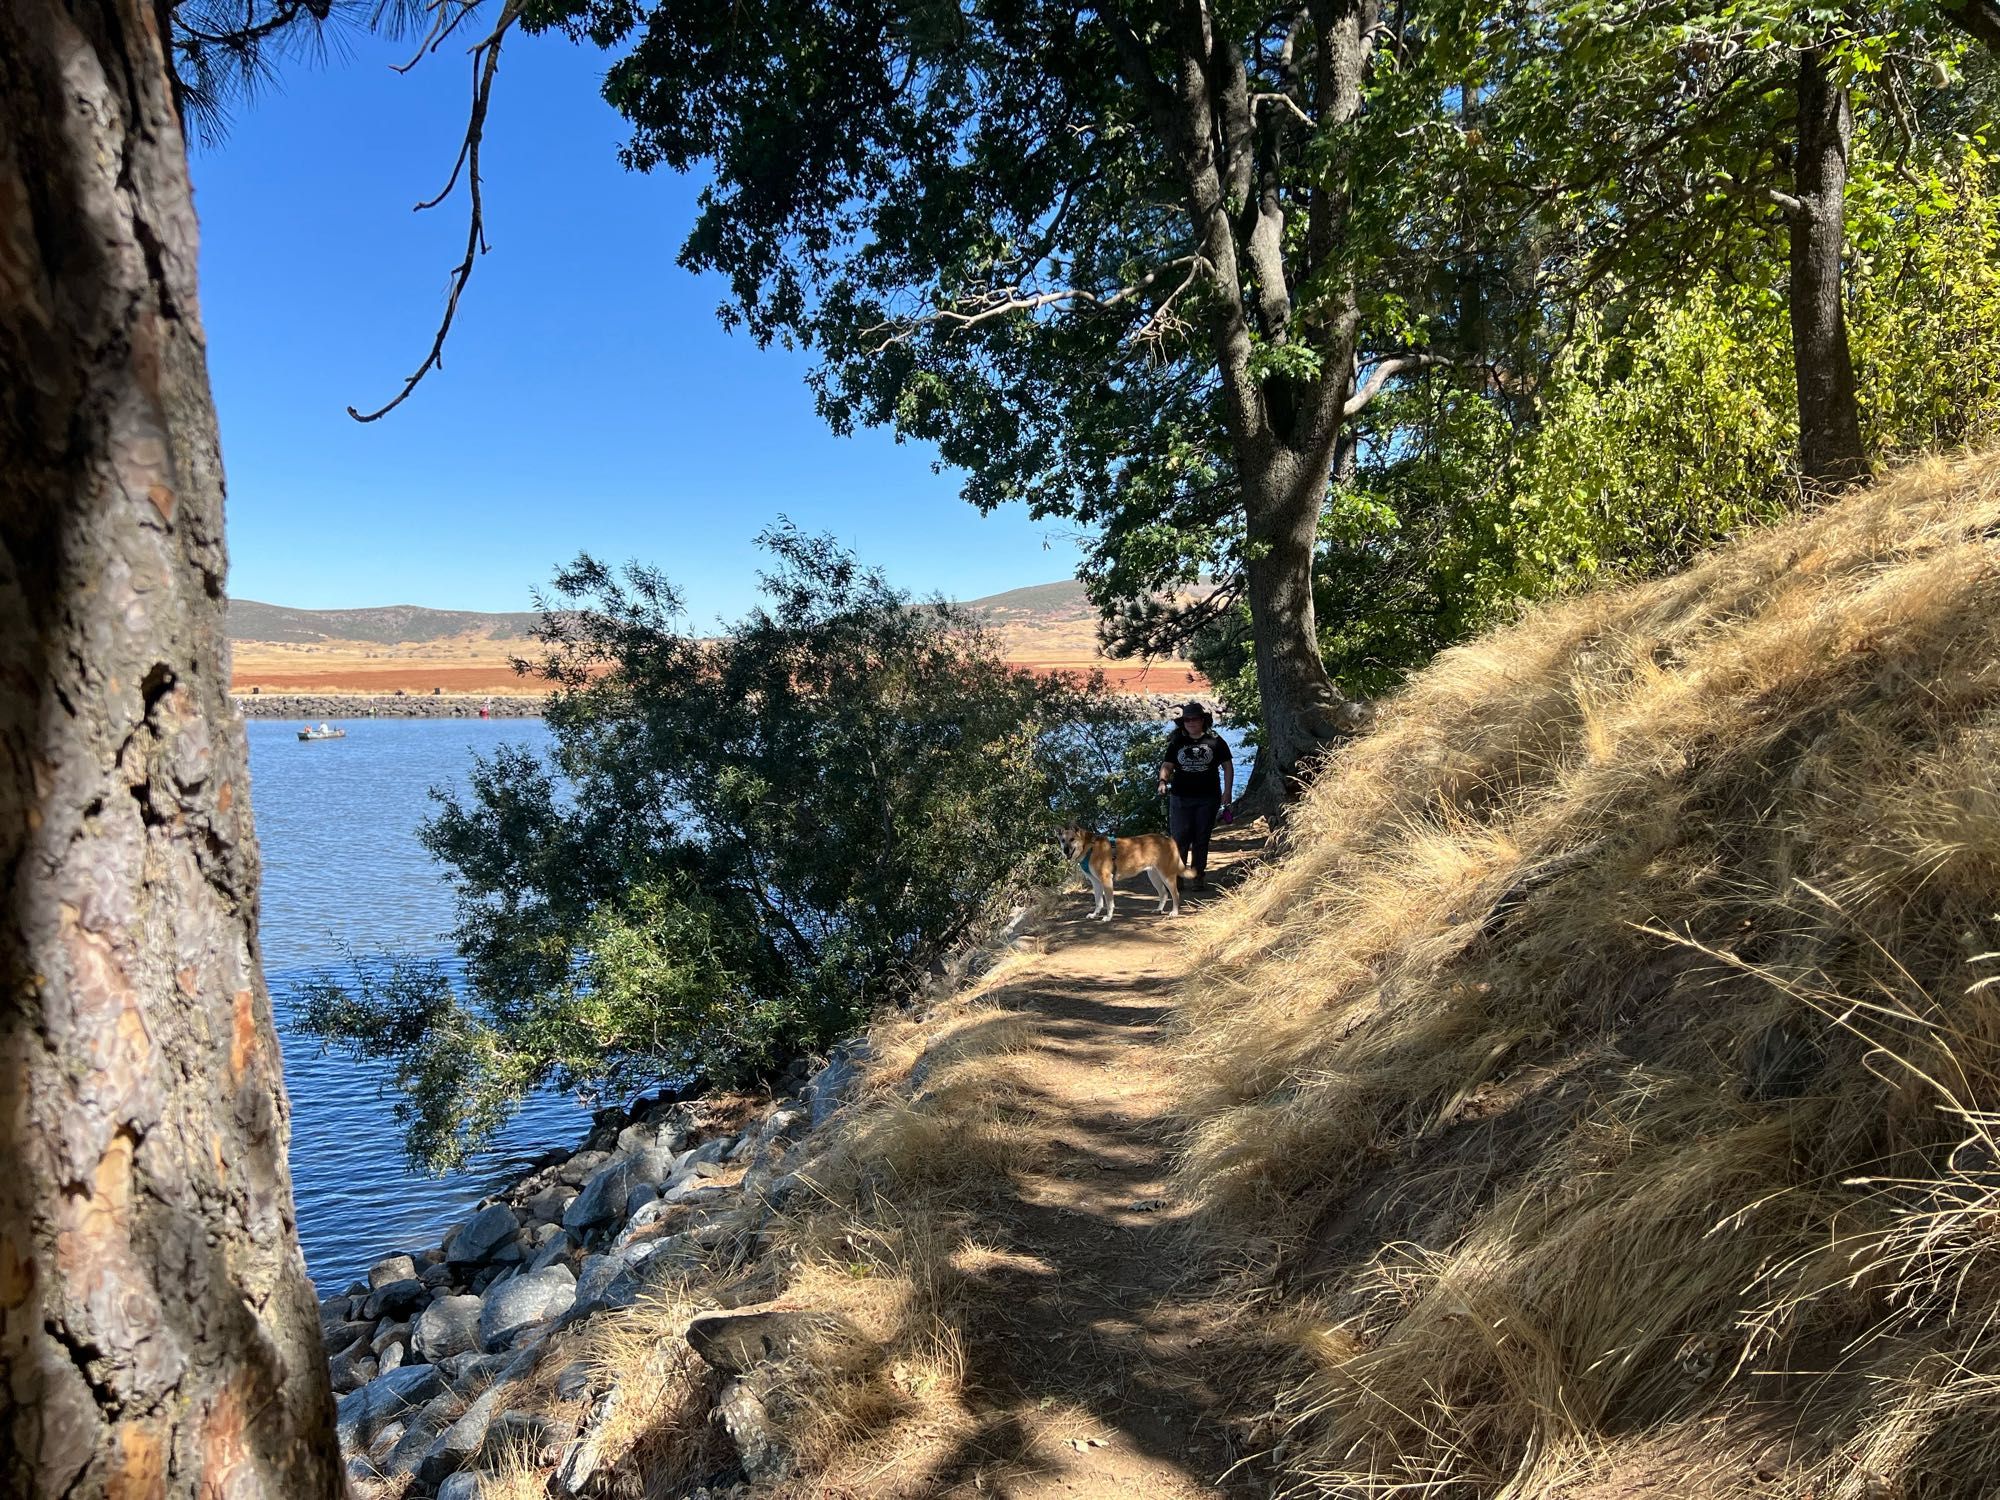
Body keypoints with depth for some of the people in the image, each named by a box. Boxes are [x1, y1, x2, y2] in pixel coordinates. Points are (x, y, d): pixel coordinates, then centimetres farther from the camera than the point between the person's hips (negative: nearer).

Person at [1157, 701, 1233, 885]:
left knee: (1201, 839, 5)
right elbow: (1167, 766, 5)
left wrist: (1227, 791, -1)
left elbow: (1228, 767, 7)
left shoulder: (1215, 742, 3)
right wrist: (1163, 781, -15)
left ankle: (1198, 875, 14)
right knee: (1179, 838, -5)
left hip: (1208, 799, 0)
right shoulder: (1177, 743, 7)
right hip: (1180, 798, 0)